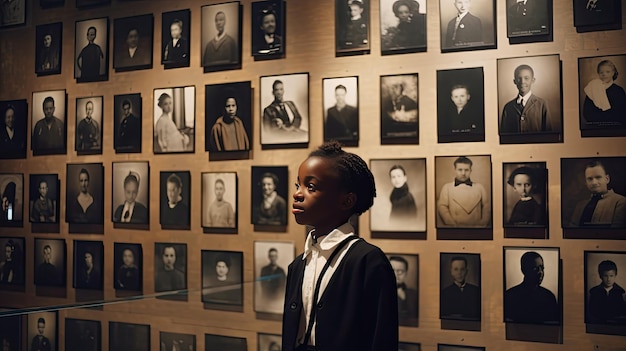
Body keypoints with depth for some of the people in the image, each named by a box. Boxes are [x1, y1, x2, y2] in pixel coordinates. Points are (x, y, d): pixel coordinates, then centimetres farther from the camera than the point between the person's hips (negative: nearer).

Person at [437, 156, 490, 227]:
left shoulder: (479, 187, 16)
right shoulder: (447, 187, 11)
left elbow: (487, 206, 12)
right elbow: (442, 206, 3)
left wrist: (483, 223, -3)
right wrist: (452, 224, -9)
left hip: (475, 227, 2)